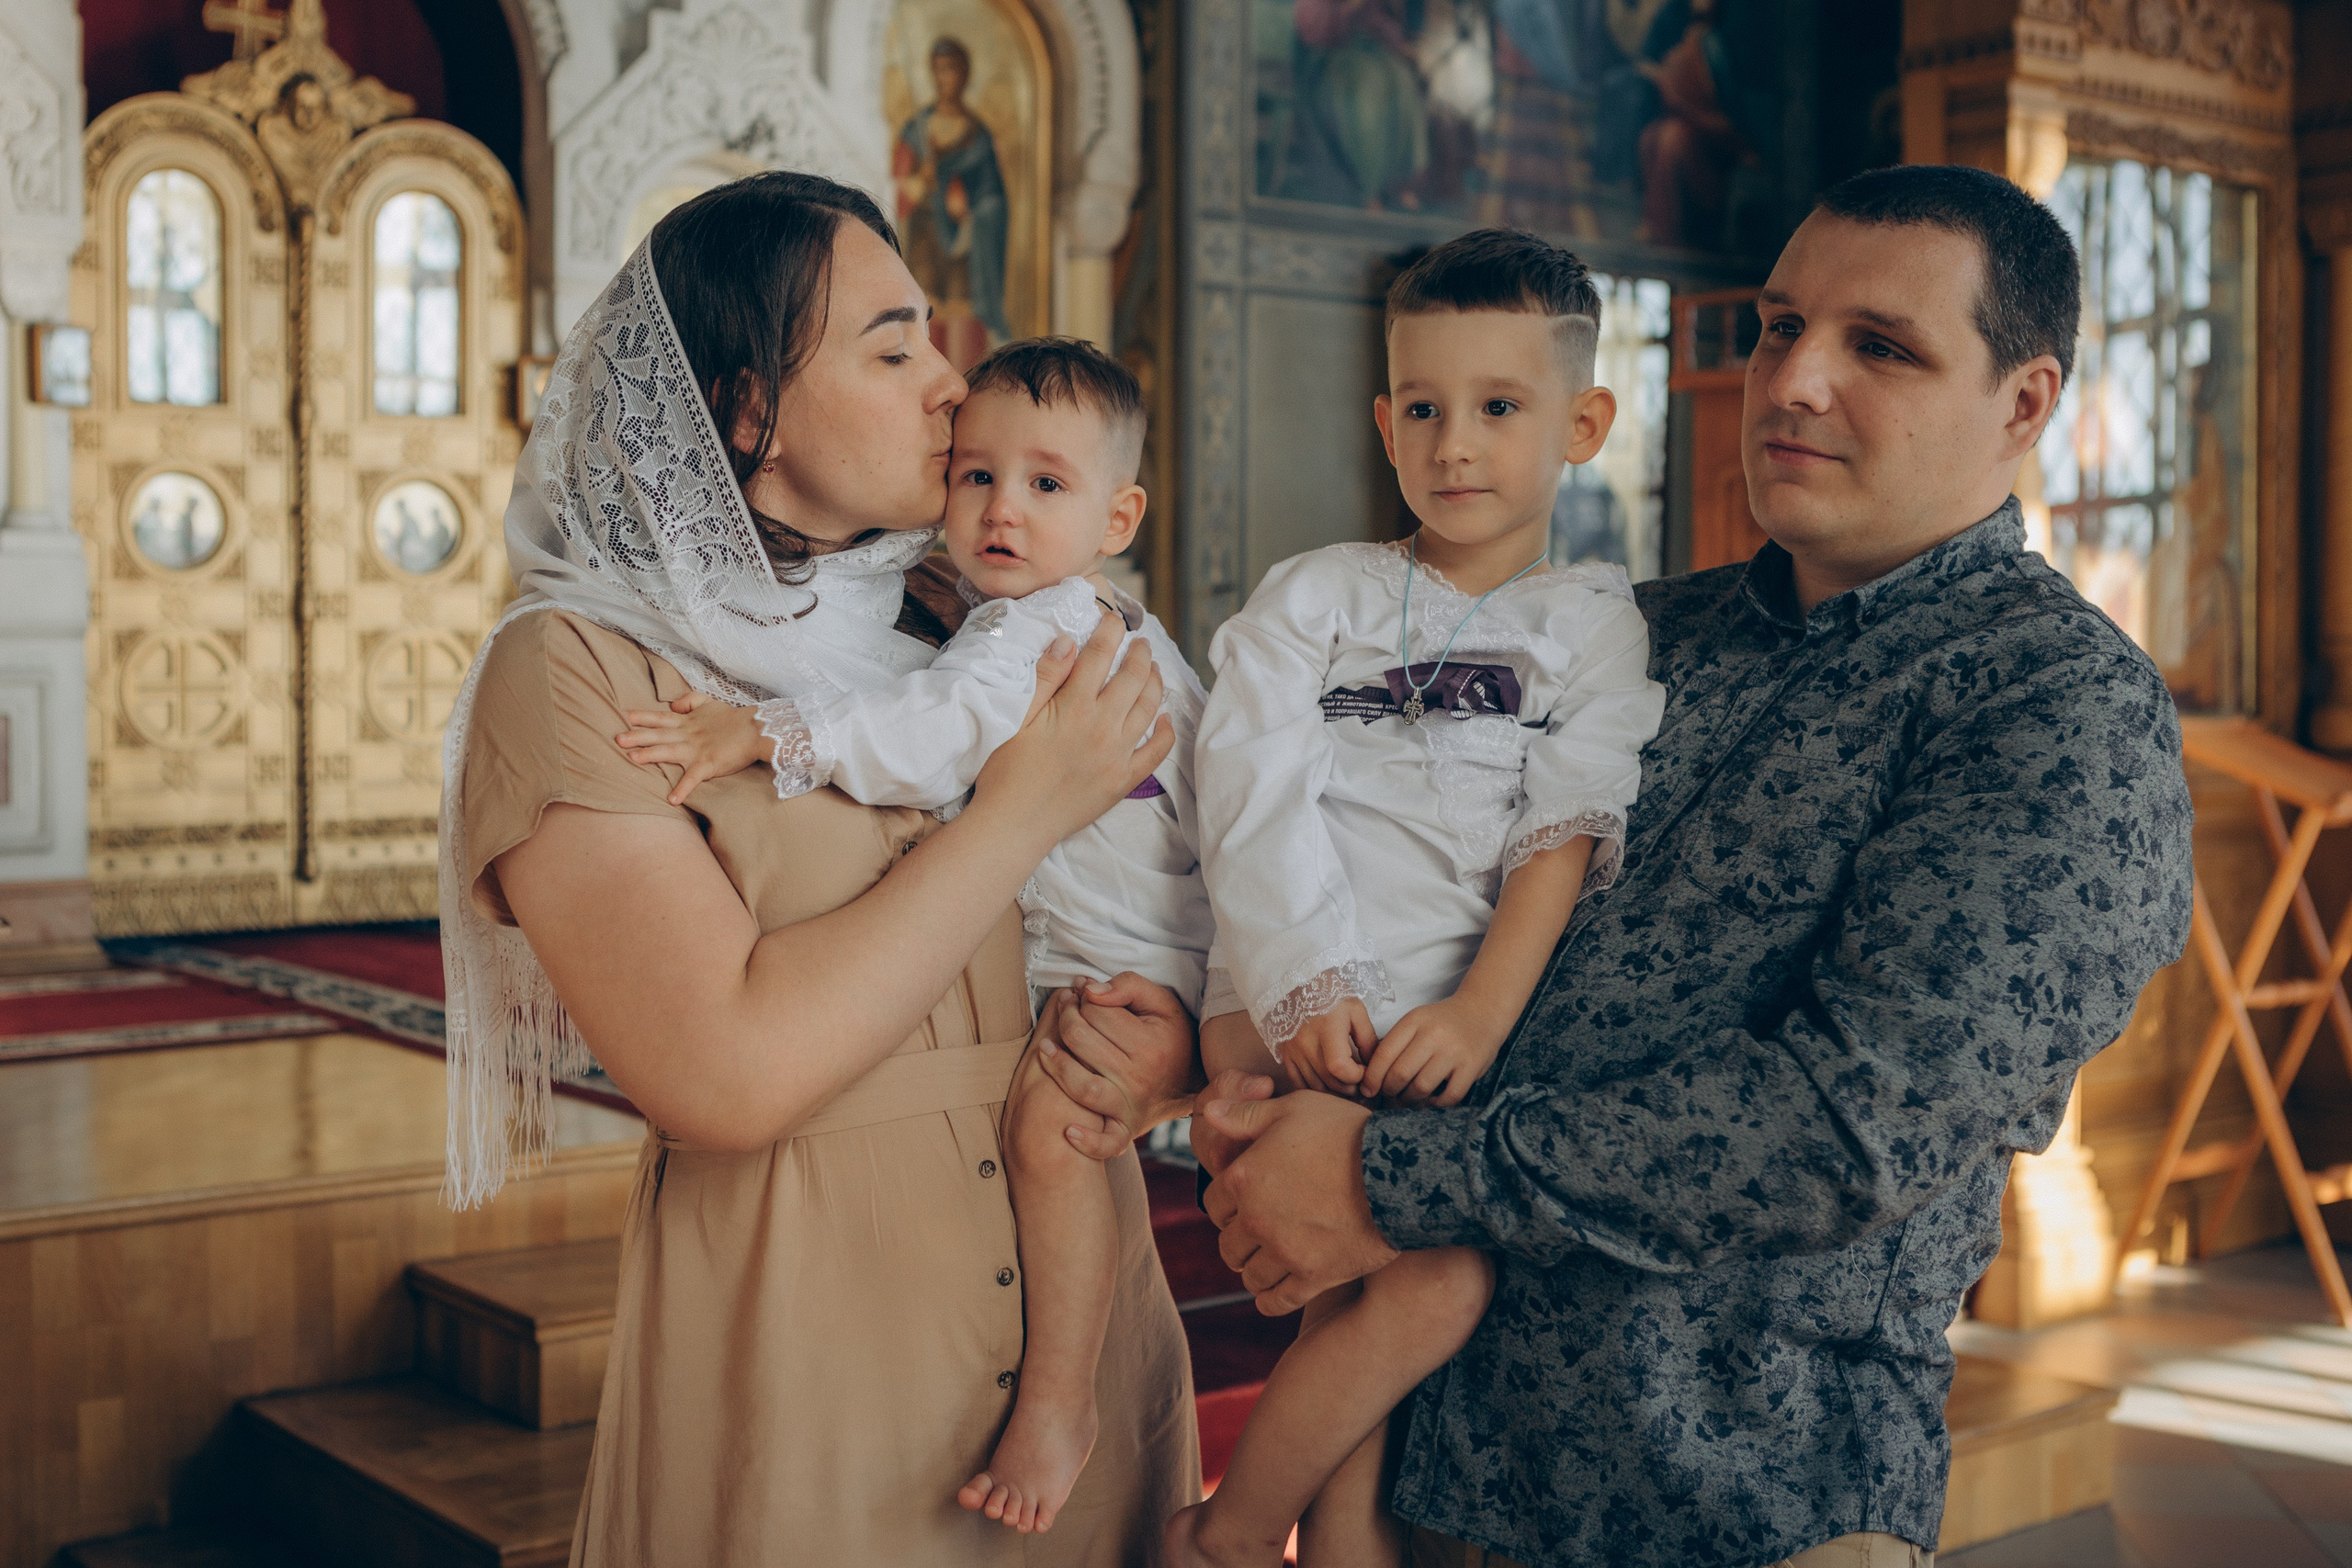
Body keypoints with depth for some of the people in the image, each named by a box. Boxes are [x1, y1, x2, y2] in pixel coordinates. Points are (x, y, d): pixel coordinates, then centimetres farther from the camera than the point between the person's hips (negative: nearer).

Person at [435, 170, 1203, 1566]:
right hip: (804, 1355, -5)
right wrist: (1023, 812, -17)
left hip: (1085, 1329, 6)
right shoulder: (577, 669, -12)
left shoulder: (960, 630, 5)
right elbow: (727, 1075, -24)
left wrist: (1173, 1042, -11)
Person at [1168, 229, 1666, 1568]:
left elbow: (1566, 836, 1)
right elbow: (1257, 800, 0)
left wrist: (1482, 1013, -13)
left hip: (1466, 1015, 2)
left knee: (1439, 1277, -11)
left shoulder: (1598, 626, 13)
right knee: (1434, 1278, -18)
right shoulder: (1313, 596, 12)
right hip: (1298, 1004, -2)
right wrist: (1308, 990, -13)